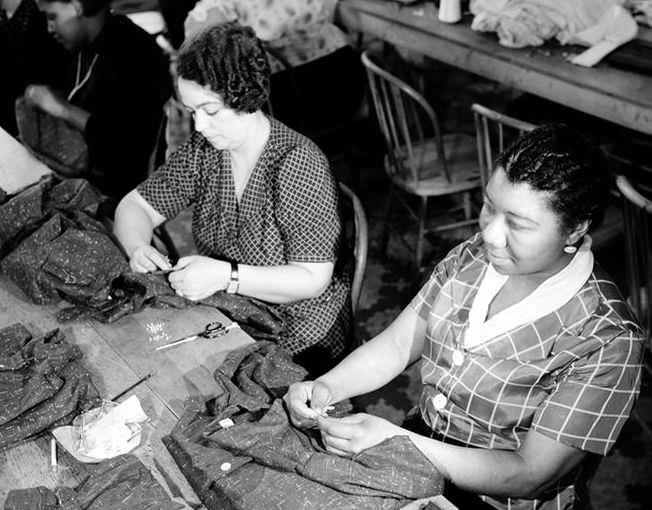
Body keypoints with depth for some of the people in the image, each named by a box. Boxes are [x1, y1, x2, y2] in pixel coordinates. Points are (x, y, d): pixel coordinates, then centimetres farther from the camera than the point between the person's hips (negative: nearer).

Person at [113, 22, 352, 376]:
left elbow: (312, 280, -21)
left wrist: (226, 276, -32)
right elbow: (135, 205, 5)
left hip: (298, 344, -6)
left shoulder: (299, 165, -21)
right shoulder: (203, 149, -2)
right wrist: (138, 248, -17)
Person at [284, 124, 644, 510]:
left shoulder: (607, 344, -23)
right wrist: (327, 387, -18)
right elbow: (398, 343, 0)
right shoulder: (473, 257, -6)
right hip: (419, 443, 5)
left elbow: (530, 476, -22)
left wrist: (392, 440, -31)